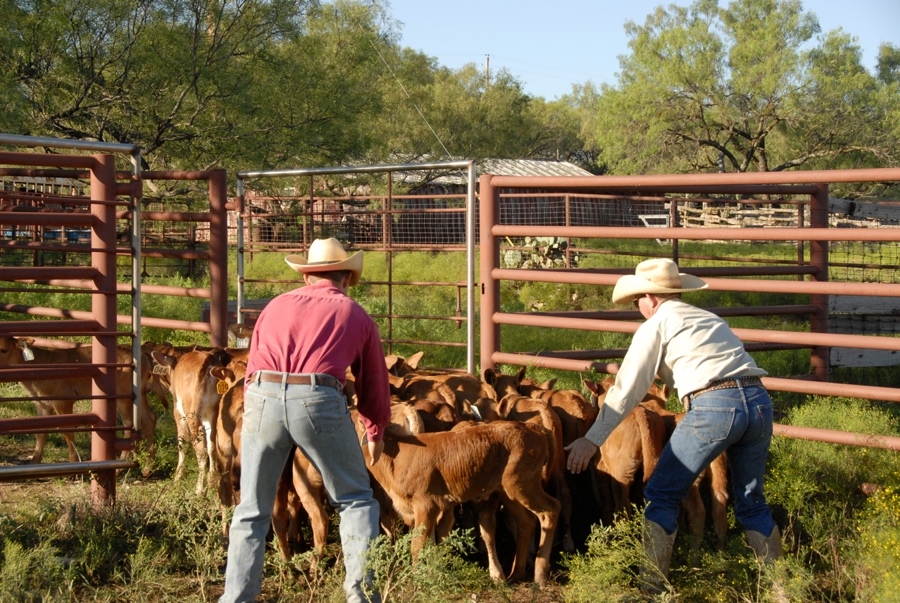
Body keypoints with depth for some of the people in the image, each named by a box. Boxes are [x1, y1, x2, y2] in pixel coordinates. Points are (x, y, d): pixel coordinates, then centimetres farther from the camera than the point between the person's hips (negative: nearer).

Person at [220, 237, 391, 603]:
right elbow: (374, 384, 27)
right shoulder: (357, 317, 20)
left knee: (252, 511, 14)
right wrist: (375, 433, 42)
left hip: (261, 398, 2)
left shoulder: (277, 306, 25)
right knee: (355, 499, 15)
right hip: (320, 401, -2)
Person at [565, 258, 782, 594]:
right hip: (759, 401, 7)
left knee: (661, 496, 7)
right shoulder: (709, 318, 28)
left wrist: (592, 440, 10)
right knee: (751, 502, 21)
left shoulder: (655, 325, 8)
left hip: (713, 406, -6)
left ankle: (652, 585, 5)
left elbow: (627, 390, 6)